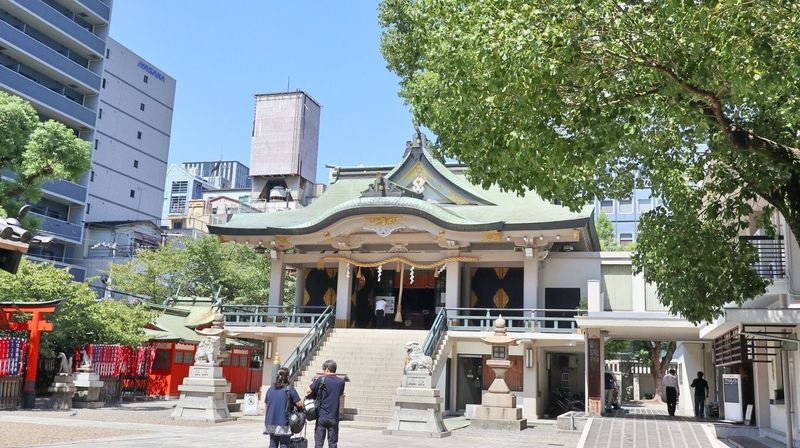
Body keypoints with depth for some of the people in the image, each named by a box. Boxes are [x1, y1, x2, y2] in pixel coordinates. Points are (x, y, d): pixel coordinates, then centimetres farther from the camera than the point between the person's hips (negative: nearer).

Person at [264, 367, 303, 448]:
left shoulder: (270, 389, 5)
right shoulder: (289, 389, -10)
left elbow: (266, 404, 14)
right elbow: (299, 405, -11)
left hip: (271, 422, 5)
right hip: (283, 423, -5)